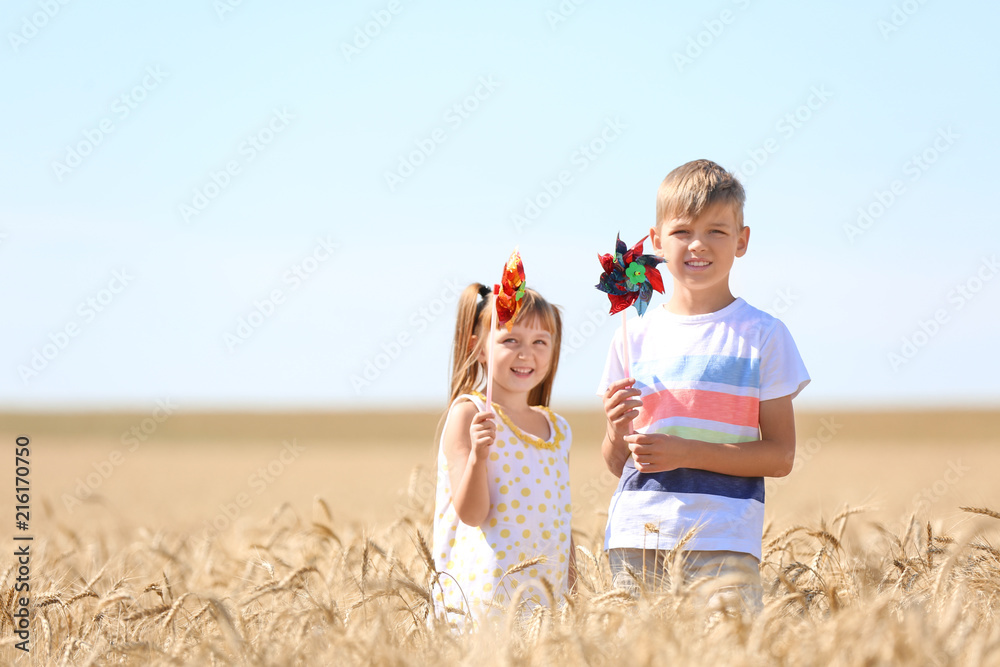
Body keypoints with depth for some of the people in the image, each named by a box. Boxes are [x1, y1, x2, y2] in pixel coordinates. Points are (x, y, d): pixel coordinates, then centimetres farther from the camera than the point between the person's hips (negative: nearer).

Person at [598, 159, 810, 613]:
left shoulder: (761, 335, 2)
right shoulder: (635, 335, 10)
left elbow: (780, 456, -3)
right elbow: (616, 464, 13)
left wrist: (686, 453, -13)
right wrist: (618, 432, -9)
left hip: (721, 546, -3)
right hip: (634, 542, 3)